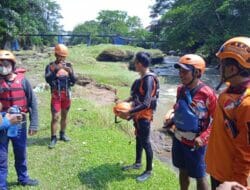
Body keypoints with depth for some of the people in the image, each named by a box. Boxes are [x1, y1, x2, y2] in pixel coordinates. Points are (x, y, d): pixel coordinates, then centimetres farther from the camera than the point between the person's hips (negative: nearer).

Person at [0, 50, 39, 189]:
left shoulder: (22, 80, -8)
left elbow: (32, 102, -4)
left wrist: (34, 124, -5)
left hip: (20, 124, 1)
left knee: (21, 153, 19)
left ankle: (23, 178, 40)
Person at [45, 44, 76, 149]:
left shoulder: (68, 65, 4)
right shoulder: (51, 66, -5)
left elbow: (73, 81, 1)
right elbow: (48, 79, -20)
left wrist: (71, 72, -17)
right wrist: (56, 70, -30)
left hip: (67, 94, 4)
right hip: (56, 95, -3)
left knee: (64, 115, 13)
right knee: (55, 117, -7)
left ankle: (62, 134, 28)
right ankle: (53, 138, 3)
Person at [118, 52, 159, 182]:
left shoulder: (149, 79, -24)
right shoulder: (143, 77, 3)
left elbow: (146, 104, -29)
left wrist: (128, 112, -28)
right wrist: (126, 101, 7)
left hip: (144, 116, -9)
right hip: (138, 115, 9)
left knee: (145, 142, 4)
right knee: (138, 138, 21)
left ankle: (149, 171, 21)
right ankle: (137, 163, 40)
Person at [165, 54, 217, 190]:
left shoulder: (207, 93, -21)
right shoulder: (180, 89, -1)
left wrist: (203, 137, -23)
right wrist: (171, 121, 0)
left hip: (195, 143, -5)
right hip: (178, 139, 5)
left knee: (199, 177, 11)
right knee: (183, 171, 21)